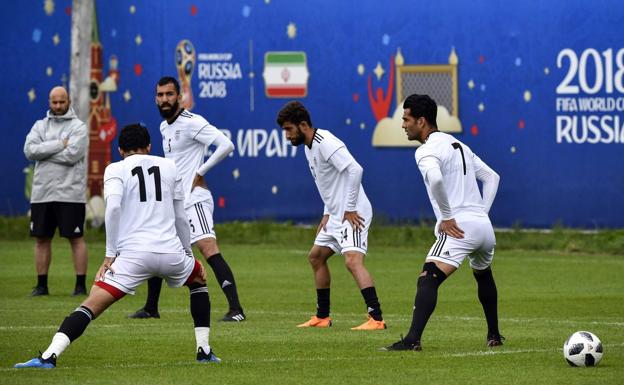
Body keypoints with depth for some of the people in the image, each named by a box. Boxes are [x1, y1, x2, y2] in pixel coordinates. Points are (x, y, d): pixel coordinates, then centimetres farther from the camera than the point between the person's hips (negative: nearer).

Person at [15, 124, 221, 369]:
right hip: (171, 252, 3)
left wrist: (110, 255, -8)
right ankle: (204, 350, 27)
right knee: (198, 279, 34)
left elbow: (113, 207, -10)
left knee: (91, 306, -7)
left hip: (134, 254, -3)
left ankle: (49, 356, -26)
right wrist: (188, 253, 35)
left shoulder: (116, 169, 8)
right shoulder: (169, 167, 19)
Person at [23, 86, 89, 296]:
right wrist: (59, 145, -13)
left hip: (70, 193, -4)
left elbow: (72, 155, -16)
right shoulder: (40, 126, 11)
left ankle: (81, 285, 0)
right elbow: (29, 150, -6)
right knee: (41, 238, 7)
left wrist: (44, 151, -8)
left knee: (76, 238, -2)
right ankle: (42, 285, 15)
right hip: (42, 192, 4)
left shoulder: (78, 127, -1)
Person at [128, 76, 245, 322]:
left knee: (209, 249, -22)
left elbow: (226, 145, -22)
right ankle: (151, 309, 30)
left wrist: (199, 172, -17)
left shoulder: (192, 122, -12)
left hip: (193, 199, -10)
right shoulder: (164, 127, 16)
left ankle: (236, 309, -28)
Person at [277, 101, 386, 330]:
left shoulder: (326, 144, -18)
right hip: (336, 215, 11)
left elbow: (355, 170, -27)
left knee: (353, 261, -24)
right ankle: (322, 317, 29)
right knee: (316, 257, 20)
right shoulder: (309, 147, 15)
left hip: (352, 214, -11)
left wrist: (350, 209, -23)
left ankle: (376, 319, -30)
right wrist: (328, 214, 15)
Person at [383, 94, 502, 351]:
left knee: (428, 279, -17)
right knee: (484, 277, 33)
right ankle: (494, 335, 42)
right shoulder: (458, 145, 21)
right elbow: (492, 177, 26)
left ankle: (413, 340, -32)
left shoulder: (427, 150, -7)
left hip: (459, 228, -9)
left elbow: (435, 179, -30)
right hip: (484, 226, 9)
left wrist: (446, 217, -19)